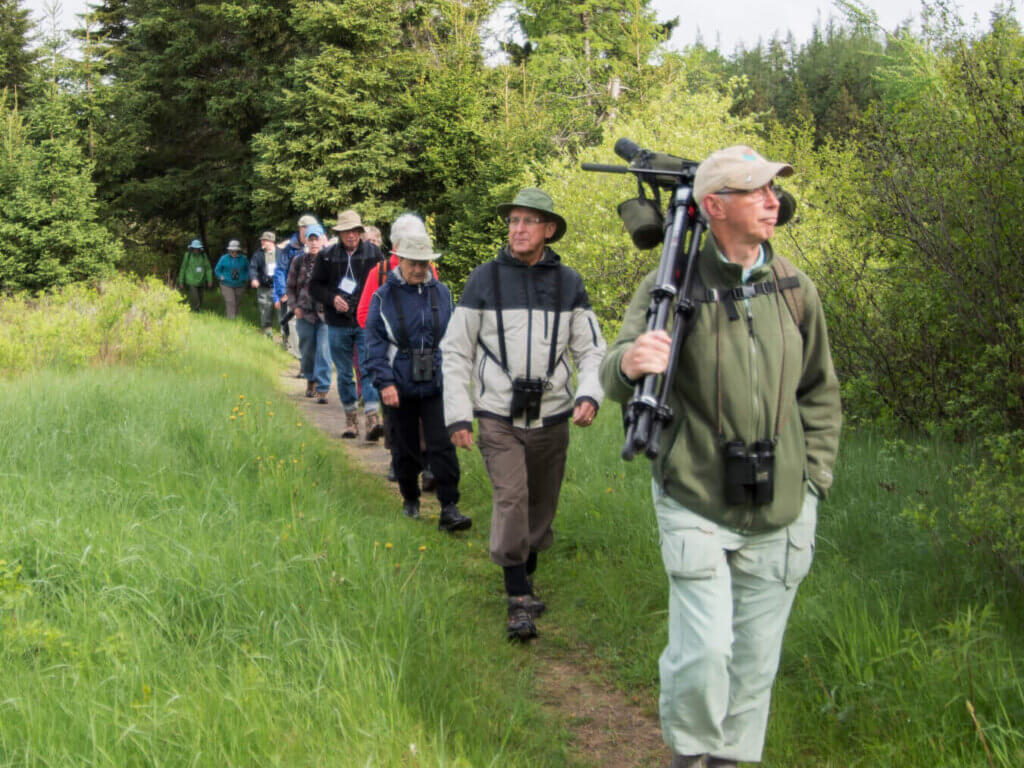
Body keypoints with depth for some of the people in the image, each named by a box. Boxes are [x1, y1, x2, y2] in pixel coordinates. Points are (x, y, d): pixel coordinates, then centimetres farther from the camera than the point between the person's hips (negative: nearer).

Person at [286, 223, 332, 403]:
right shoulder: (299, 262, 6)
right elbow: (291, 287, 14)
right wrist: (295, 306, 2)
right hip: (305, 314, 3)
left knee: (323, 351, -10)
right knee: (307, 350, 12)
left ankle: (322, 389, -8)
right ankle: (310, 380, 35)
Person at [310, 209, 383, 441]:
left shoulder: (373, 252, 1)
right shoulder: (328, 255, 2)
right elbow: (314, 286, 7)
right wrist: (332, 298, -10)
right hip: (338, 324, 2)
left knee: (369, 369, -13)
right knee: (344, 374, 9)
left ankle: (372, 418, -18)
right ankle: (351, 419, 21)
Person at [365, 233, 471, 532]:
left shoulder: (441, 293, 6)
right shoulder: (384, 297, -1)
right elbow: (375, 343, -2)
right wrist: (384, 382, -10)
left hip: (435, 384, 1)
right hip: (400, 387, 0)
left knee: (442, 446, -7)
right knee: (405, 448, 11)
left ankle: (449, 509, -6)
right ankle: (410, 499, 30)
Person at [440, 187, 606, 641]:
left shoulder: (568, 284, 4)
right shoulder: (484, 280, -1)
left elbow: (591, 349, 8)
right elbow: (455, 352, 3)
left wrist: (589, 394, -11)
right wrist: (457, 415, -5)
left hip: (552, 417, 3)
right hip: (499, 417, -2)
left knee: (541, 507, 12)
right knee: (511, 499, -15)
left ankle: (527, 573, 35)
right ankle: (519, 599, -8)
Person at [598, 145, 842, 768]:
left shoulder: (796, 289, 3)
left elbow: (820, 392, 13)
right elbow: (616, 379, -18)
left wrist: (814, 479, 6)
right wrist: (629, 362, -41)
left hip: (780, 511, 4)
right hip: (697, 506, -4)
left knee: (756, 660, 12)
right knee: (704, 653, -8)